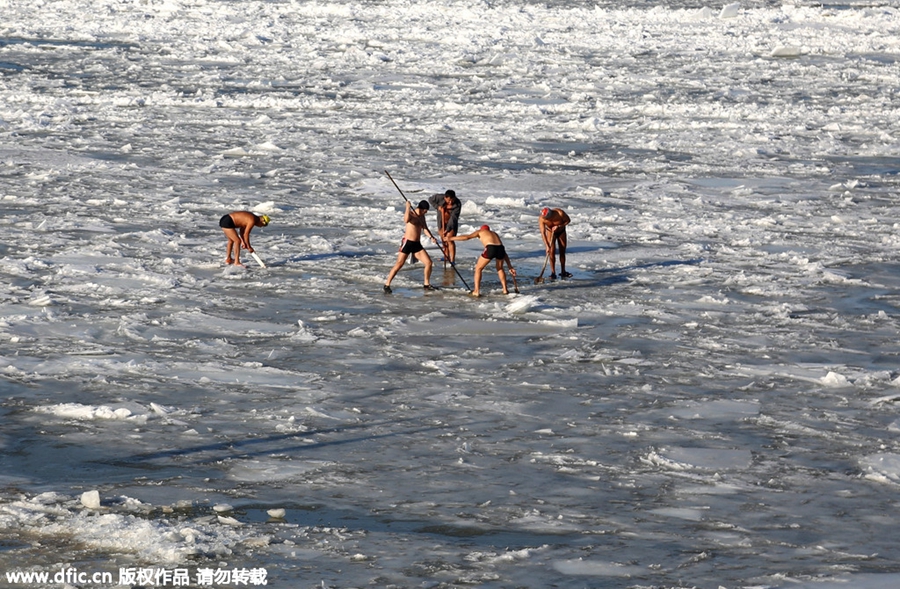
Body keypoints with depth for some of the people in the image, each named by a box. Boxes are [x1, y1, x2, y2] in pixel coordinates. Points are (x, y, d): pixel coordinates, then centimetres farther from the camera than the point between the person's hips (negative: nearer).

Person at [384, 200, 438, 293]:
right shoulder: (410, 214, -9)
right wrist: (408, 208, -35)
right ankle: (387, 285, -3)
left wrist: (431, 237, 1)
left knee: (429, 262, 0)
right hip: (407, 242, -7)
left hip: (417, 244, 7)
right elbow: (406, 220, -31)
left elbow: (425, 228, 17)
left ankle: (427, 285, 15)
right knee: (399, 265, -9)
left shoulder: (422, 216, 14)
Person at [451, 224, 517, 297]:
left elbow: (467, 237, 11)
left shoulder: (480, 231, 27)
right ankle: (505, 289, 34)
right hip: (500, 248, 4)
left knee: (478, 268, 17)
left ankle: (476, 291, 12)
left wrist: (450, 238, 18)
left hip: (490, 248, -4)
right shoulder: (495, 234, 38)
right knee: (500, 269, 33)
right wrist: (510, 267, 38)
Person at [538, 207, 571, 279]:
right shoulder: (541, 219, -31)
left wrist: (559, 226, -30)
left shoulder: (560, 213, -34)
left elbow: (568, 220, -16)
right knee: (552, 252, -11)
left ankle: (563, 272, 15)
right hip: (550, 232, -1)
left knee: (562, 252, 4)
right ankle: (553, 273, -9)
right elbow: (543, 233, -30)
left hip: (561, 231, 1)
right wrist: (547, 246, -36)